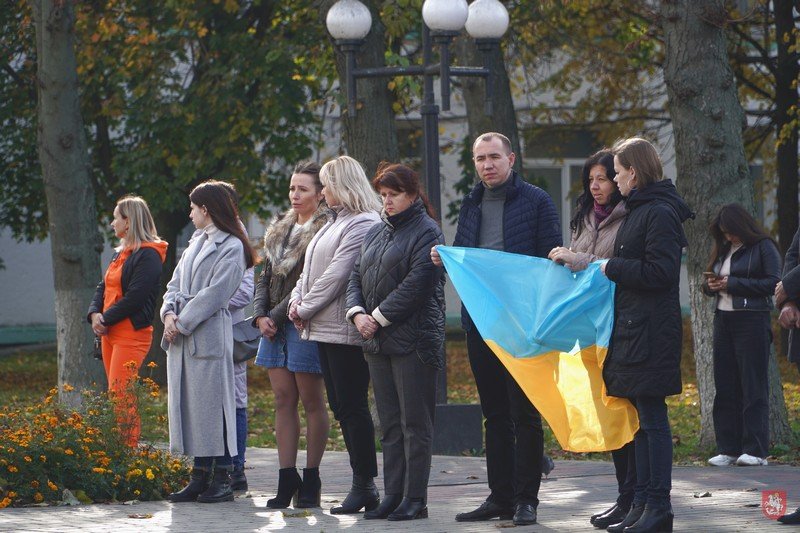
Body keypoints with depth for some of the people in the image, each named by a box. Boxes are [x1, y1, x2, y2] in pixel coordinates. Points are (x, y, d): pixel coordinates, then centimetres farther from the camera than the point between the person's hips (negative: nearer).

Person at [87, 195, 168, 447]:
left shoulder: (147, 255, -11)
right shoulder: (120, 253, 19)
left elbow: (135, 297, -18)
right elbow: (103, 287, 17)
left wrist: (106, 319, -14)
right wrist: (95, 314, -1)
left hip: (132, 334, -9)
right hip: (109, 332, 9)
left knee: (120, 396, -14)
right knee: (117, 395, 9)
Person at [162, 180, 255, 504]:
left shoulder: (231, 247, -7)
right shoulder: (197, 243, 19)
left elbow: (214, 294, -14)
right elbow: (175, 283, 16)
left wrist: (182, 323, -13)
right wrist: (169, 314, -2)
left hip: (209, 336, -8)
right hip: (181, 336, 8)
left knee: (212, 405, -5)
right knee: (189, 405, 8)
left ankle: (223, 479, -1)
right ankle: (200, 475, 13)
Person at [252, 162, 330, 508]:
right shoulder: (280, 230, 17)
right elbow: (266, 277, 17)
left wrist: (277, 316, -13)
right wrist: (260, 316, 1)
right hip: (275, 325, 7)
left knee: (311, 401, 0)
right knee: (283, 400, 5)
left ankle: (311, 479, 6)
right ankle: (287, 480, 5)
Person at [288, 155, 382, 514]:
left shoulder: (363, 224, -12)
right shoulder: (334, 224, 19)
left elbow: (337, 274, -17)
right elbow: (311, 268, 20)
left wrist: (306, 308, -10)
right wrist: (297, 299, 3)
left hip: (346, 331, -10)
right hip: (324, 330, 10)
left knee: (352, 406, -8)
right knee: (340, 407, 9)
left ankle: (364, 486, -4)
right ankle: (362, 482, 12)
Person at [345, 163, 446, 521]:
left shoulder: (427, 232, -5)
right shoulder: (375, 234, 18)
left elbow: (416, 284, -15)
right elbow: (357, 277, 17)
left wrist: (379, 317, -14)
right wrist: (358, 313, -2)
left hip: (413, 340, -8)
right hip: (378, 342, 8)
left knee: (414, 423, -5)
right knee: (390, 424, 9)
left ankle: (414, 499, -4)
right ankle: (392, 495, 12)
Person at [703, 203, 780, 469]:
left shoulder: (764, 247, -4)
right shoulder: (723, 250, 17)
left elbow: (773, 283, -12)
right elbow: (711, 281, 24)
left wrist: (733, 284, -13)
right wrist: (710, 285, -1)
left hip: (752, 320, -7)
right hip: (723, 320, 7)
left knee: (753, 387, -6)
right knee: (725, 386, 5)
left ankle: (755, 449, -6)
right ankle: (728, 449, 7)